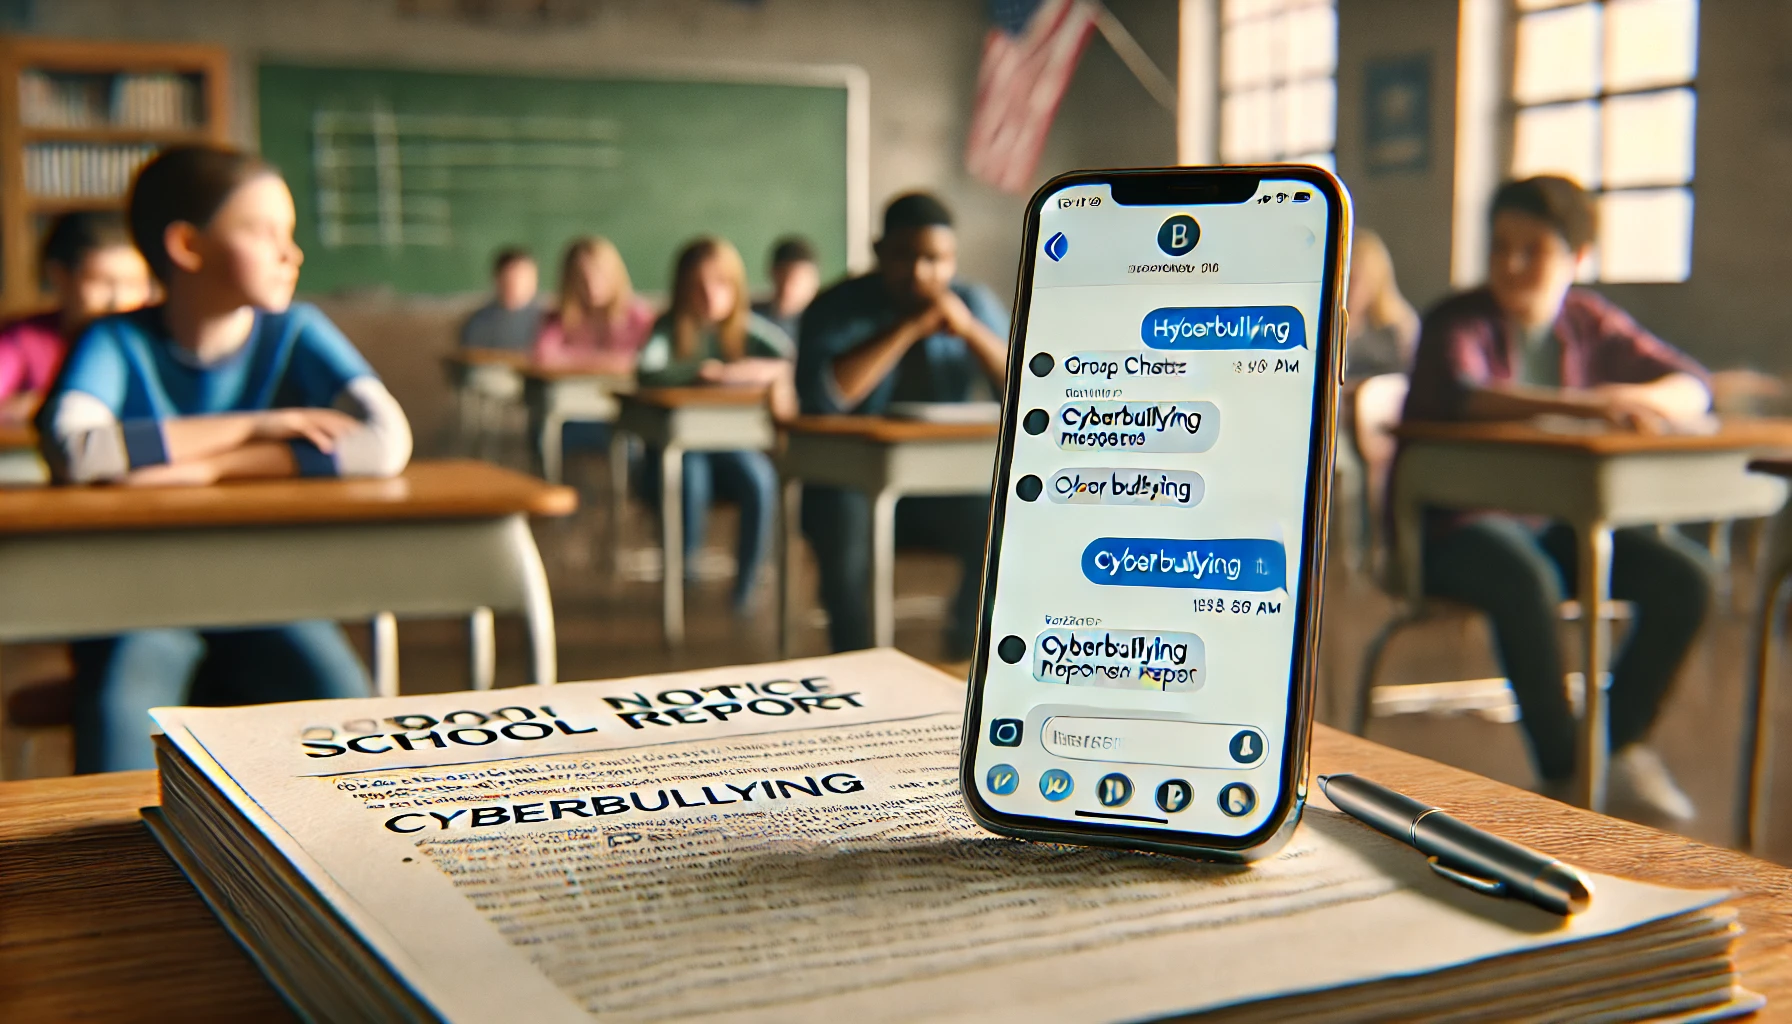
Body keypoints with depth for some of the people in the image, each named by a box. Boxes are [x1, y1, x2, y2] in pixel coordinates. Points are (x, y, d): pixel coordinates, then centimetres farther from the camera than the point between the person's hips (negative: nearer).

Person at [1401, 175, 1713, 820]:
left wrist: (1636, 398, -15)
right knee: (1528, 580, -36)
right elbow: (1460, 394, -31)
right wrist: (1583, 404, -42)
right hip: (1452, 526, -6)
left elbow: (1692, 387, 10)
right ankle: (1563, 771, -20)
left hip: (1554, 518, 6)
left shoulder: (1590, 324, 9)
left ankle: (1618, 745, 5)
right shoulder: (1458, 323, -8)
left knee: (1685, 576, -13)